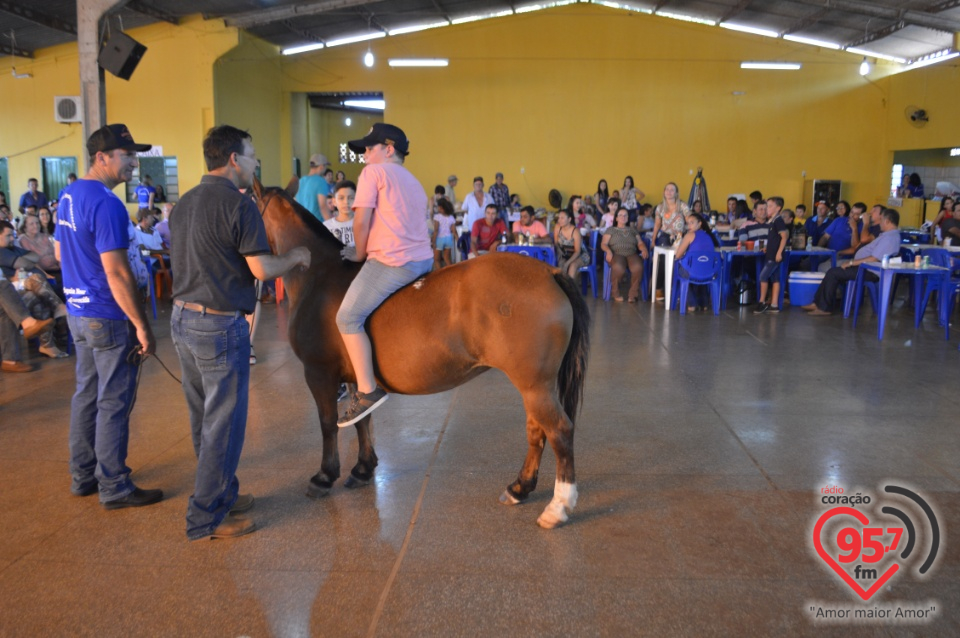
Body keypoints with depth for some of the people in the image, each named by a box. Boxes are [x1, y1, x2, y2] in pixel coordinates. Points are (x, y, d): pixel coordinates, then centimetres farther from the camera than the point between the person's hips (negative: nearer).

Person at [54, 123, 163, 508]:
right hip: (108, 317, -9)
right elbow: (116, 273, -24)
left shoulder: (69, 194, 9)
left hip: (78, 312, 9)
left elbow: (61, 253, 20)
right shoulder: (106, 203, -21)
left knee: (87, 394, 16)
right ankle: (114, 488, 10)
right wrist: (142, 327, -20)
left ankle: (82, 476, 28)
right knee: (113, 403, 0)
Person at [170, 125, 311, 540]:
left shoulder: (183, 204, 12)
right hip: (220, 325, -9)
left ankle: (223, 494, 33)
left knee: (204, 420, 18)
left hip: (183, 318, 9)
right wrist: (294, 257, 0)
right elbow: (261, 270, -19)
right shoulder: (239, 204, -15)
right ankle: (206, 518, 12)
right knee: (223, 424, 2)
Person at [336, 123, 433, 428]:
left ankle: (368, 391, -11)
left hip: (392, 262, -10)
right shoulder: (413, 181, 25)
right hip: (424, 259, 10)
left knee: (348, 318, -7)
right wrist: (367, 249, 22)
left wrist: (360, 253, 7)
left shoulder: (373, 172, 0)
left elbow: (362, 221, -8)